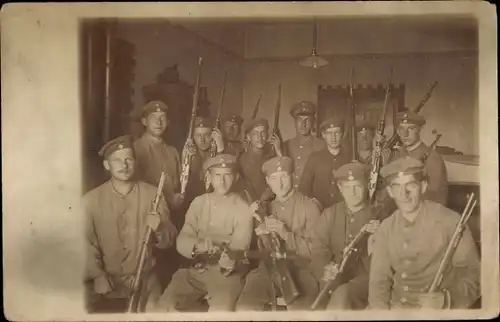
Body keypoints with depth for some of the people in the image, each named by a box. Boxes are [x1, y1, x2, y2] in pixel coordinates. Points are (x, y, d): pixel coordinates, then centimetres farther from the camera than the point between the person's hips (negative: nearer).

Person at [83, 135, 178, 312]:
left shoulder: (153, 194, 0)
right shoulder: (90, 200, -2)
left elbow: (170, 239, 0)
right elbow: (86, 243, -7)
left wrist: (159, 230, -22)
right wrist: (97, 276, -20)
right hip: (105, 280, 0)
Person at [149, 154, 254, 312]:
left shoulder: (242, 208, 0)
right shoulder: (198, 202, 9)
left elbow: (239, 247, -9)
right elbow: (182, 241, 0)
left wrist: (228, 258, -31)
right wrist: (197, 246, -22)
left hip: (226, 273, -3)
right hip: (195, 270, 3)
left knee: (221, 310, -31)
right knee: (162, 308, -16)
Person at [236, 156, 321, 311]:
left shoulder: (309, 206, 1)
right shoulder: (267, 207, 15)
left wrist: (286, 234, -16)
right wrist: (261, 232, -7)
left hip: (300, 268, -3)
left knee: (298, 310, -33)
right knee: (244, 308, -22)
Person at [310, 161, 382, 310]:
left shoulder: (378, 216, 3)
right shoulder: (329, 214, 11)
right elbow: (318, 251, 4)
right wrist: (325, 270, -18)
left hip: (366, 278, -3)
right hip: (336, 279, 3)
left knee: (341, 296, -31)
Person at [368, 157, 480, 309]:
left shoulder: (450, 221, -9)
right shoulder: (385, 230, 4)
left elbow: (472, 273, -6)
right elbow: (379, 279, 3)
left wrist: (445, 300, -22)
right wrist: (380, 309, -14)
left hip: (439, 310, -2)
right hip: (396, 306, 3)